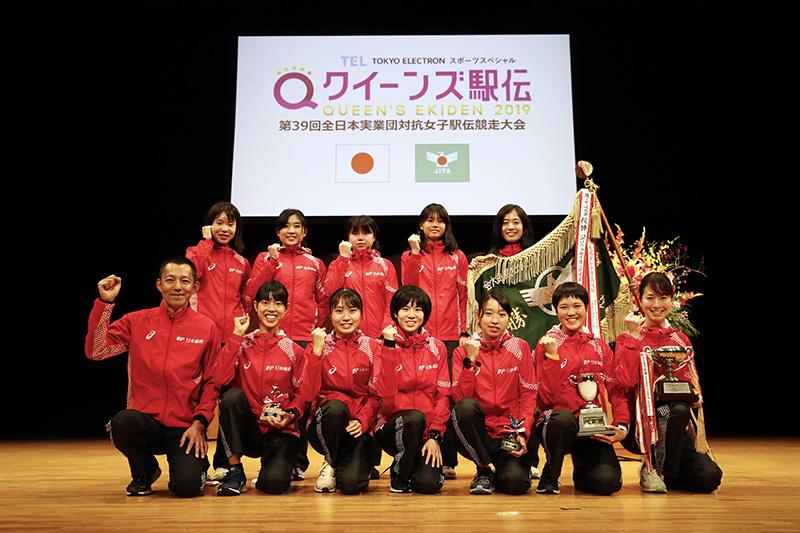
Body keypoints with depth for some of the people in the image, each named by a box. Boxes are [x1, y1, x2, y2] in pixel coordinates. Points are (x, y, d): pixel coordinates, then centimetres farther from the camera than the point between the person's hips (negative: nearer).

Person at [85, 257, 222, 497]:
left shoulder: (206, 327, 1)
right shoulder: (137, 321, 4)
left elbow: (212, 382, 3)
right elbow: (96, 351, -6)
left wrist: (199, 423, -8)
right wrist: (105, 303, -11)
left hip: (185, 428, -1)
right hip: (145, 421, 2)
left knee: (187, 486, -22)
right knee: (121, 423, -32)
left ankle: (196, 464, 18)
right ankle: (145, 471, 2)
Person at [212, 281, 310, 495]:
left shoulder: (294, 351, 3)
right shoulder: (242, 344, 3)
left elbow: (302, 393, 5)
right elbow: (222, 378, -14)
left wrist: (290, 415, -15)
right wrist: (236, 335, -11)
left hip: (281, 432, -1)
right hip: (248, 429, 1)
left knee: (274, 482, -27)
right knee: (232, 395, -29)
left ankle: (276, 465, 13)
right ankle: (234, 471, -14)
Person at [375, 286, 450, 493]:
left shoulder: (437, 348, 5)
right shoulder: (386, 345, -2)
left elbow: (443, 395, 3)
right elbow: (386, 395, -15)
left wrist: (435, 435, -8)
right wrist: (389, 346, -18)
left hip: (426, 432, 2)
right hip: (393, 427, -1)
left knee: (429, 483, -21)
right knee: (414, 417, -34)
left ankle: (423, 464, 17)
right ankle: (399, 473, -7)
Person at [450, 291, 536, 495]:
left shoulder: (520, 348, 3)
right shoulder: (463, 352, 3)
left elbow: (528, 395, 1)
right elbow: (459, 398, -9)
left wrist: (523, 432, -13)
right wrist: (470, 360, -19)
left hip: (508, 434, 0)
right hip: (476, 434, 0)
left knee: (516, 482, -27)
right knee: (466, 406, -32)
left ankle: (500, 474, 13)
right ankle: (483, 470, -8)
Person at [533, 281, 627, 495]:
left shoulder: (600, 347, 12)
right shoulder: (547, 344, 1)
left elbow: (616, 391, 9)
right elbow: (548, 397, -9)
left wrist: (621, 426, -7)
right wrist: (552, 355, -19)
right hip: (557, 424, -2)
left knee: (608, 482, -22)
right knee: (564, 417, -38)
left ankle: (581, 471, 17)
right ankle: (550, 476, -9)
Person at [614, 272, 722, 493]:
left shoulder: (681, 340, 14)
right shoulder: (628, 338, 2)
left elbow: (692, 383, 17)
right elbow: (626, 380, -15)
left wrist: (695, 396, -7)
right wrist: (634, 335, -13)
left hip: (675, 424, 4)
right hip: (639, 421, -4)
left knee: (709, 477, -18)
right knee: (678, 409, -36)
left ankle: (661, 471, 14)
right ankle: (652, 468, -12)